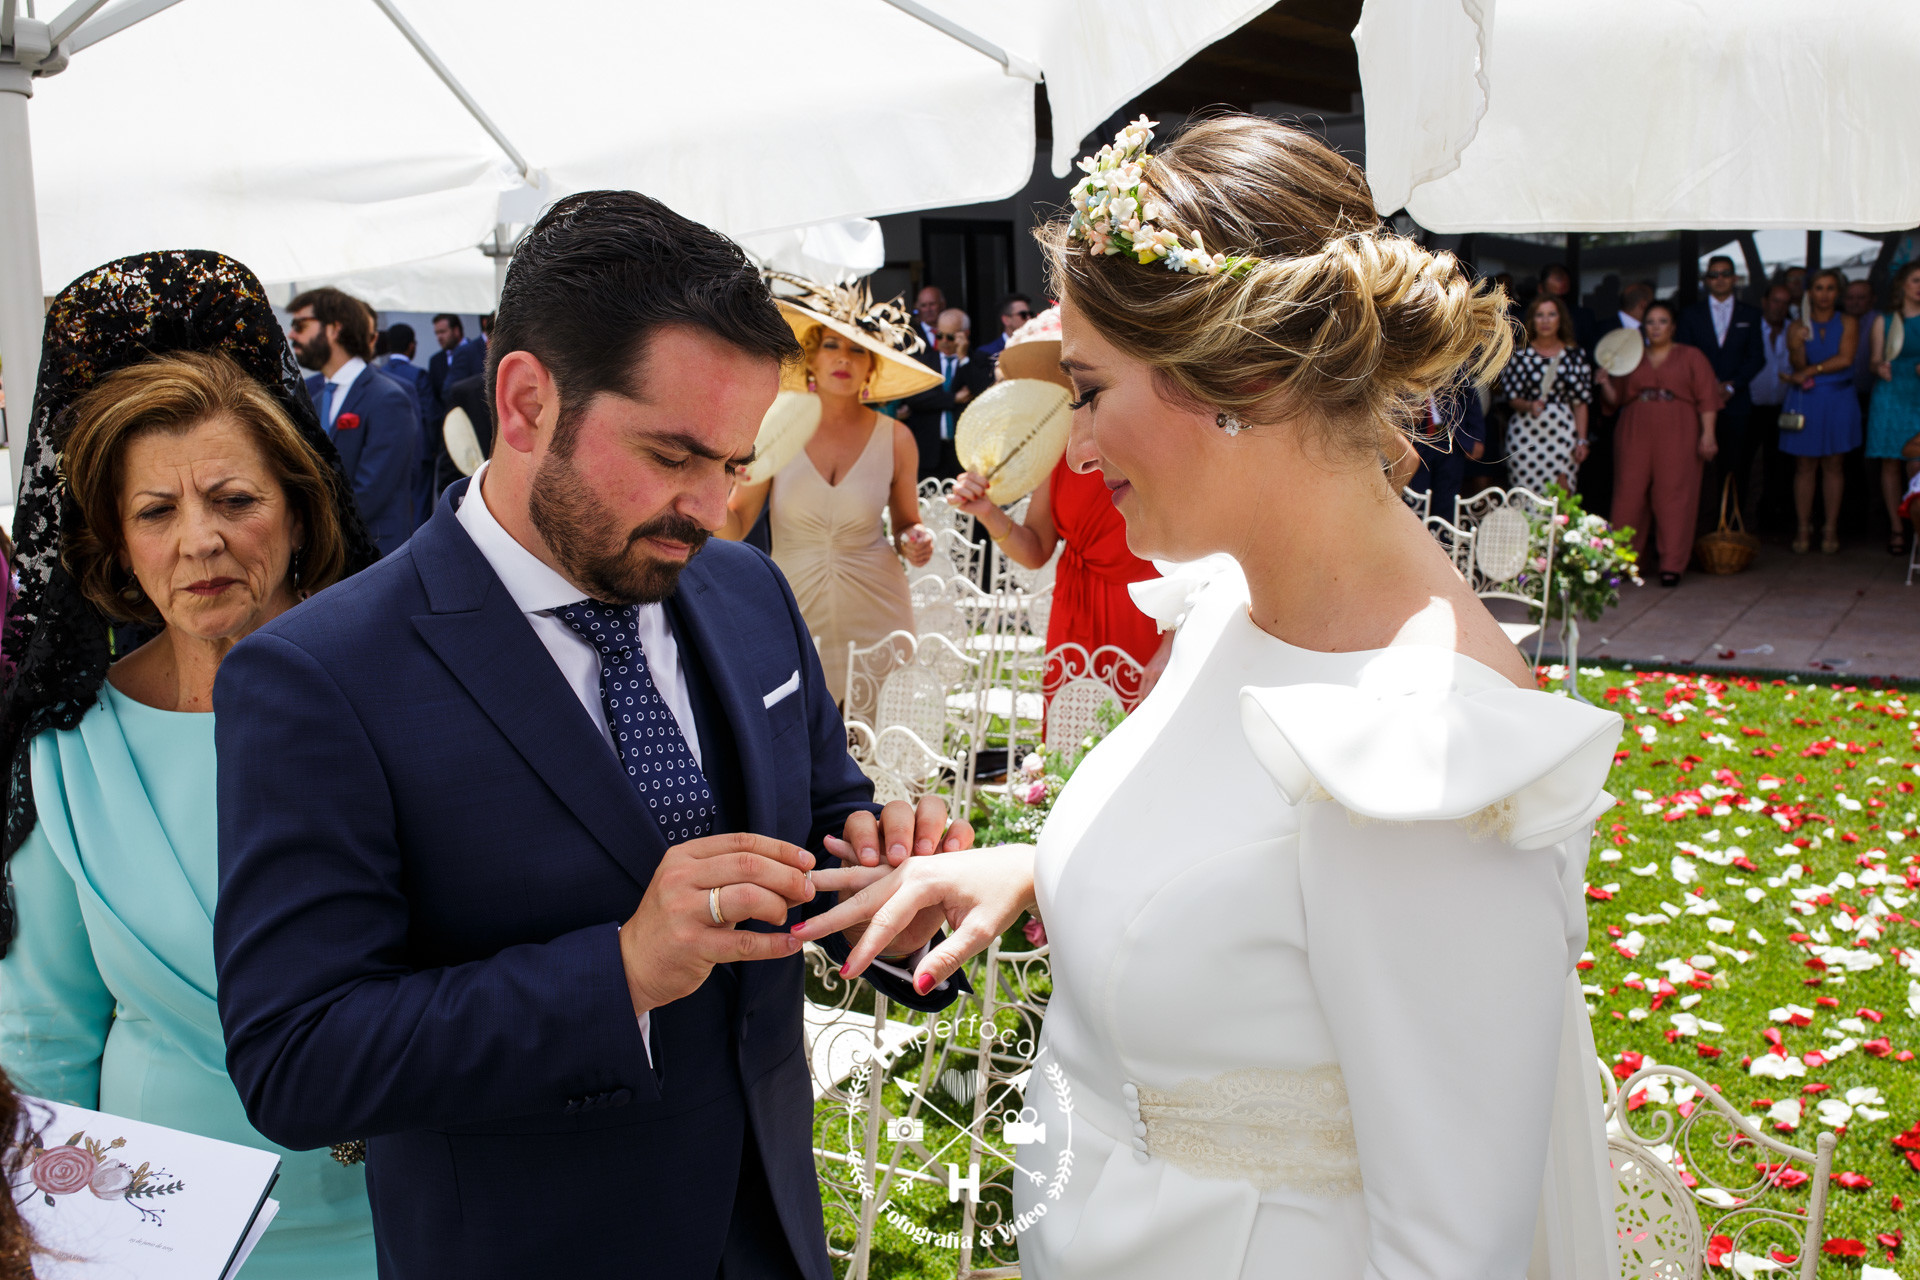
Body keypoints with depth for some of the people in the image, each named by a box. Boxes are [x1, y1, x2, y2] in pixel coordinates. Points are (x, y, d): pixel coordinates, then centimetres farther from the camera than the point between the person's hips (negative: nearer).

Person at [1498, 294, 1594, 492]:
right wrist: (1528, 405, -16)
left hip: (1562, 434, 1)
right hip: (1525, 436, -1)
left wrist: (1582, 440, 2)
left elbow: (1580, 402, 6)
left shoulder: (1575, 355, 6)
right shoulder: (1520, 354, 4)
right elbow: (1510, 396, 5)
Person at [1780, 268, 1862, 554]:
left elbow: (1845, 358, -10)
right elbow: (1799, 366, -6)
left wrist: (1810, 371, -10)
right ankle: (1803, 529, 5)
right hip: (1805, 402, 0)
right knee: (1804, 466, 0)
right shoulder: (1797, 328, 3)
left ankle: (1831, 529, 8)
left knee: (1833, 466, 3)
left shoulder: (1847, 323, 3)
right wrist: (1798, 345, -24)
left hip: (1838, 401, 0)